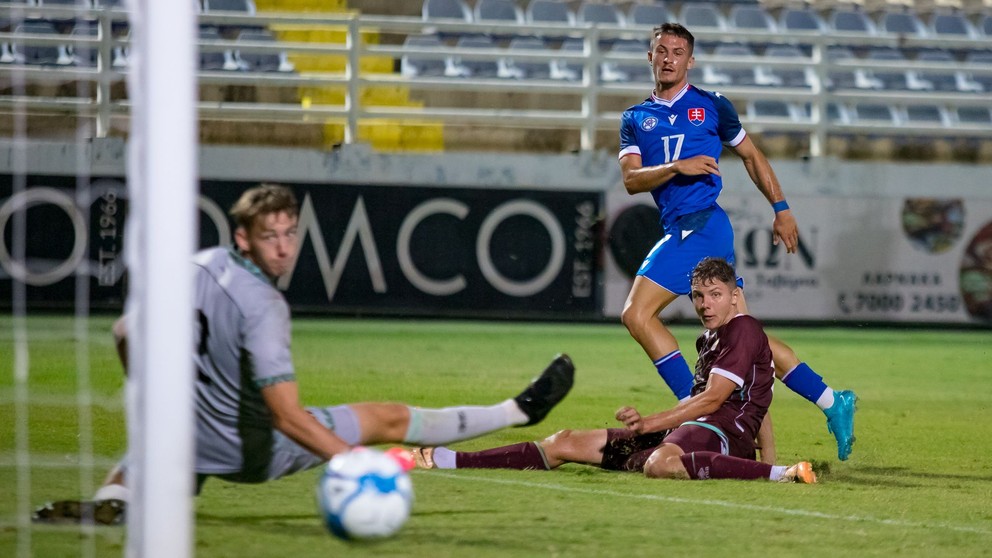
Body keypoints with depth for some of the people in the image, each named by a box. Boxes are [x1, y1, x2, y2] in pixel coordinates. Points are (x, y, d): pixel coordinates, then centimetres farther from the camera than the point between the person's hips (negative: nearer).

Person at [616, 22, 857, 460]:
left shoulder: (712, 107, 7)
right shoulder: (635, 119, 16)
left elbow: (750, 155, 17)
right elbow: (631, 179, 2)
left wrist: (781, 209, 15)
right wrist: (676, 167, -14)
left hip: (701, 224, -5)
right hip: (679, 230, 5)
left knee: (637, 314, -16)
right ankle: (831, 403, 6)